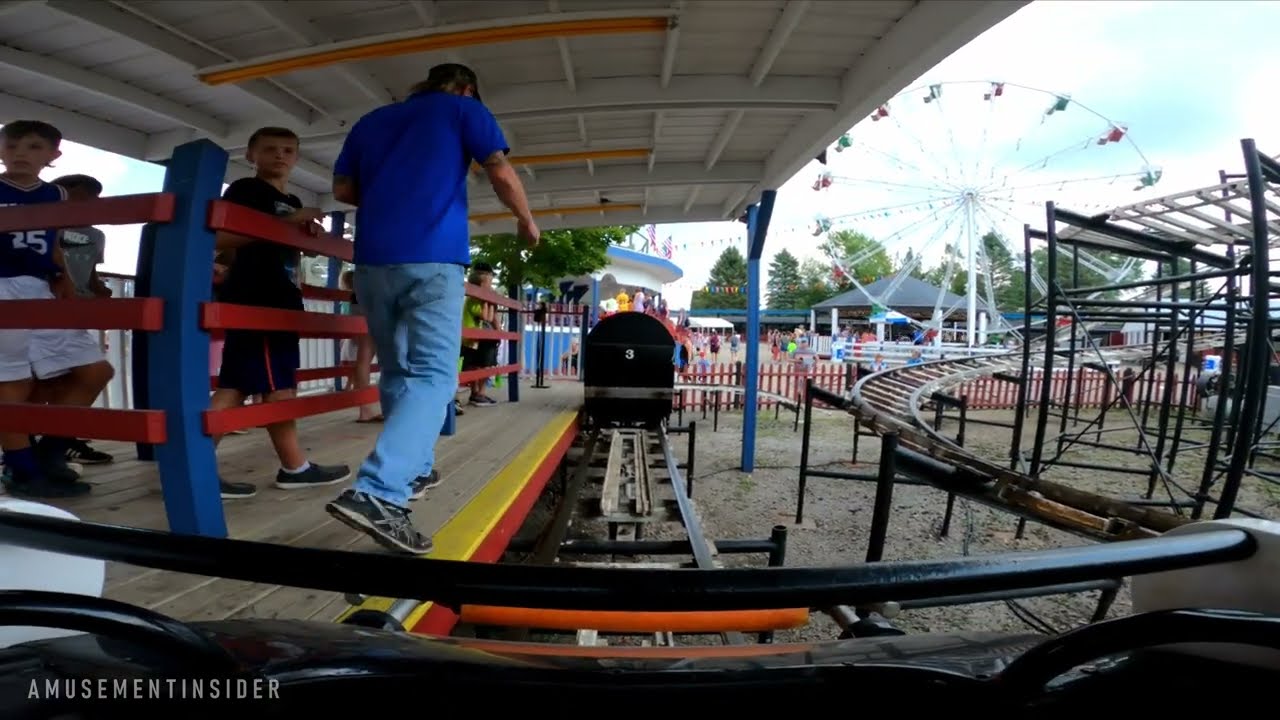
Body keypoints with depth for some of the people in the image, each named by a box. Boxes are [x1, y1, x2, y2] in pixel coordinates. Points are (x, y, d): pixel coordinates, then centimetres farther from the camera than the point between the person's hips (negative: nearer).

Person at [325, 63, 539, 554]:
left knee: (397, 371, 16)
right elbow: (501, 174, 1)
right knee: (432, 375, -11)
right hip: (431, 257, -5)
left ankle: (412, 469, 24)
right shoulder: (464, 109, 13)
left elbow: (343, 189, 22)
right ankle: (375, 492, -25)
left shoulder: (370, 120, 26)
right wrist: (526, 221, 17)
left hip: (373, 258, 6)